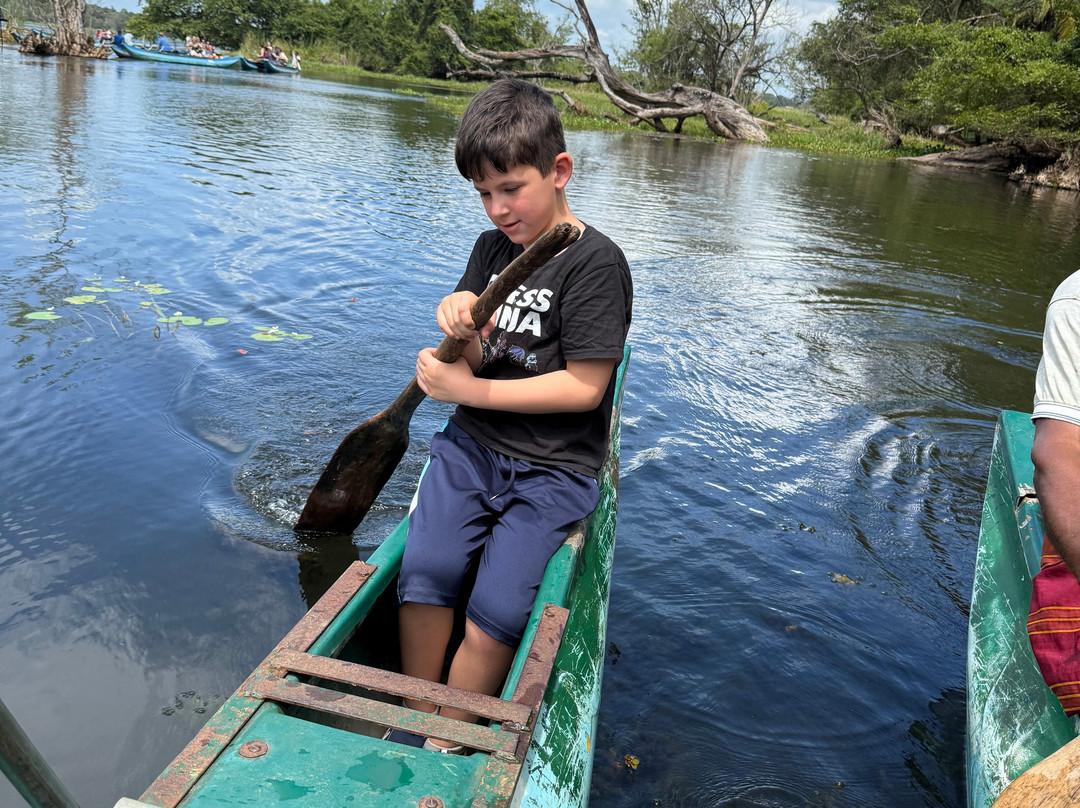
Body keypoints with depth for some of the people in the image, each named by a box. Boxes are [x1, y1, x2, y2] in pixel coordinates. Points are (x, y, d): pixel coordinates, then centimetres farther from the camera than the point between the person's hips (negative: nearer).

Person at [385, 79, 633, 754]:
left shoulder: (596, 262, -10)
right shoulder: (493, 247, 11)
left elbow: (583, 387, -15)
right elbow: (467, 361, 9)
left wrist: (469, 389, -13)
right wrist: (459, 323, -16)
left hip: (553, 468, -4)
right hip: (473, 445, 5)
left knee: (497, 611, -18)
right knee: (425, 570, -18)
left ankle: (443, 750, 3)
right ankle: (413, 727, 1)